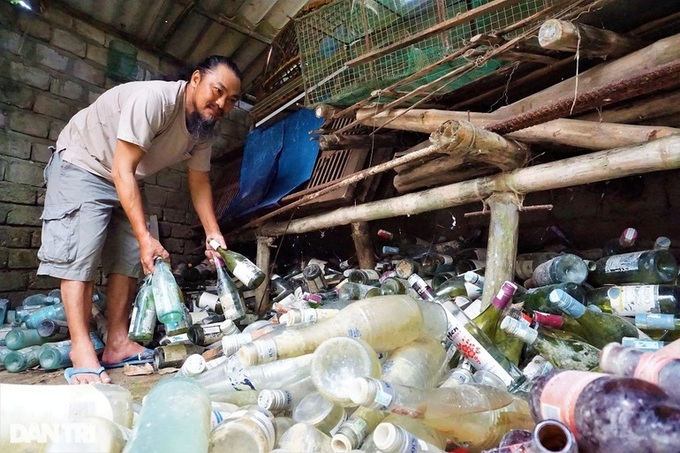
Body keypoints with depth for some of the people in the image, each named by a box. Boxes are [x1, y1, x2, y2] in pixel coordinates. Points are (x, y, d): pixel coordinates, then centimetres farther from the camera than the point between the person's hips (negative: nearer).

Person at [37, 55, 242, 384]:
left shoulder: (205, 128, -8)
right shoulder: (153, 98, -32)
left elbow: (199, 181, -5)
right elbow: (123, 169, -33)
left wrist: (213, 233, -16)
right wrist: (145, 237, -37)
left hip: (125, 181, 7)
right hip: (81, 165, -7)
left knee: (128, 258, 0)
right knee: (79, 254, -16)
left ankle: (117, 344, 5)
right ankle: (81, 352, -12)